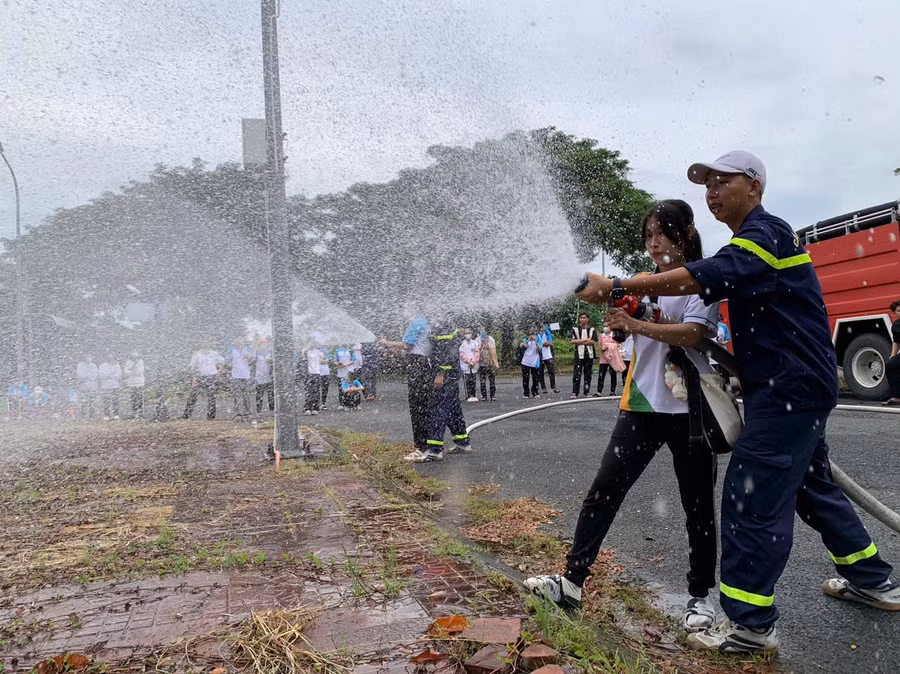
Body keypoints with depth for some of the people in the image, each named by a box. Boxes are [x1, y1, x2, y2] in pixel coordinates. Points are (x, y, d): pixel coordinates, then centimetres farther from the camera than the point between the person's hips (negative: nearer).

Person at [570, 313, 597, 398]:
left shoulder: (592, 329, 9)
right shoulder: (575, 329, 7)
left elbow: (593, 341, -4)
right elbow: (573, 341, -6)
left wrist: (580, 342, -7)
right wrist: (586, 340, -7)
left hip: (589, 354, 2)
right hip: (579, 354, -2)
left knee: (588, 374, 6)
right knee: (577, 374, -7)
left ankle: (587, 392, 13)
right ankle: (574, 392, -7)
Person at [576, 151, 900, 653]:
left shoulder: (767, 233, -15)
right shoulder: (753, 240, 18)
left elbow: (698, 278, -30)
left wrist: (615, 286, -31)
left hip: (791, 389, -11)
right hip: (794, 386, 11)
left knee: (753, 497, -10)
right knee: (811, 485, 22)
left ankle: (750, 624, -2)